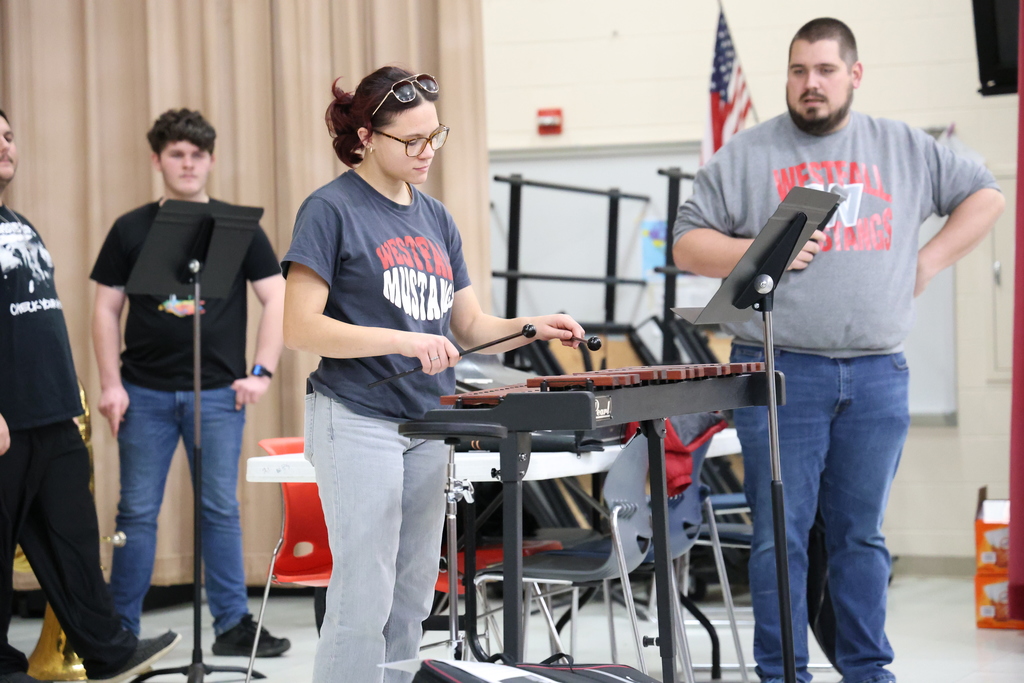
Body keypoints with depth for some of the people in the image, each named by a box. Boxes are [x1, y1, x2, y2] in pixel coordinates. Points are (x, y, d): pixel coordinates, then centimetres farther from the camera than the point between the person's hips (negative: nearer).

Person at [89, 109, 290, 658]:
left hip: (217, 392, 0)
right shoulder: (131, 230, 4)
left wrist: (262, 371, -5)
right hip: (146, 394, 0)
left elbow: (276, 299, 3)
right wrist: (110, 383, -3)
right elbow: (107, 308, 5)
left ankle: (233, 625, 13)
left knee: (220, 509, 5)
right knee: (137, 511, 4)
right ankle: (120, 630, 13)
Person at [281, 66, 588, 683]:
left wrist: (531, 327, -6)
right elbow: (300, 328, -14)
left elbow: (468, 326, 14)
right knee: (363, 602, -7)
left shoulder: (436, 217, 13)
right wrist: (404, 340, -23)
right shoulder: (332, 210, -7)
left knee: (413, 598, 11)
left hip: (428, 424, 7)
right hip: (358, 423, -7)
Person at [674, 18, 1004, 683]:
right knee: (781, 533, -2)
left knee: (861, 532, 9)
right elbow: (688, 245, 5)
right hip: (780, 373, -2)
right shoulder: (746, 155, 5)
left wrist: (929, 261, 7)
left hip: (877, 375, 2)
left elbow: (984, 195, 20)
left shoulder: (905, 149, 12)